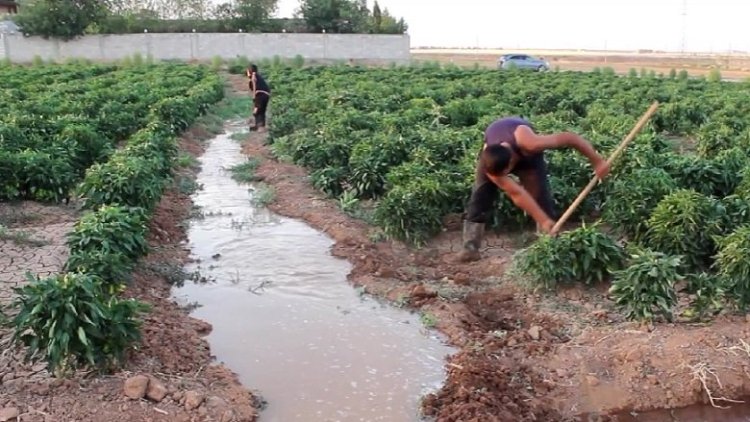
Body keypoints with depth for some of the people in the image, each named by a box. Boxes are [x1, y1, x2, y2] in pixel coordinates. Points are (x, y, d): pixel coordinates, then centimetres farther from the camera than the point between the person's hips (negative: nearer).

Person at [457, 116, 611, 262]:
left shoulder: (528, 144, -47)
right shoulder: (489, 162, -39)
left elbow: (569, 138, -37)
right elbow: (517, 194, -39)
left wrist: (597, 161, -30)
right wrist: (543, 221, -42)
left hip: (525, 153, 0)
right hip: (492, 153, 0)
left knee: (539, 195, -11)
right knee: (480, 195, -13)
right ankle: (470, 248, -12)